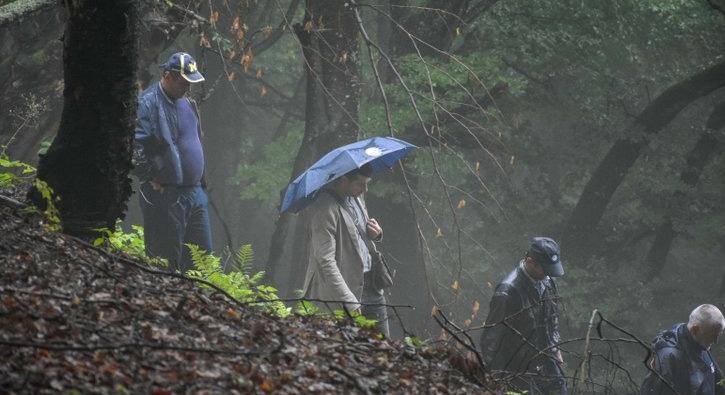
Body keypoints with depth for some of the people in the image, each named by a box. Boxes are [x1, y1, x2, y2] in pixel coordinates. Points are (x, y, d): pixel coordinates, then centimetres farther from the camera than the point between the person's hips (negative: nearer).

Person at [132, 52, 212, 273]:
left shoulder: (187, 104, 16)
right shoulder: (148, 103, -12)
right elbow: (135, 147, -20)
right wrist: (150, 179, -16)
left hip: (195, 193, 8)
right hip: (164, 195, -8)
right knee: (166, 258, -4)